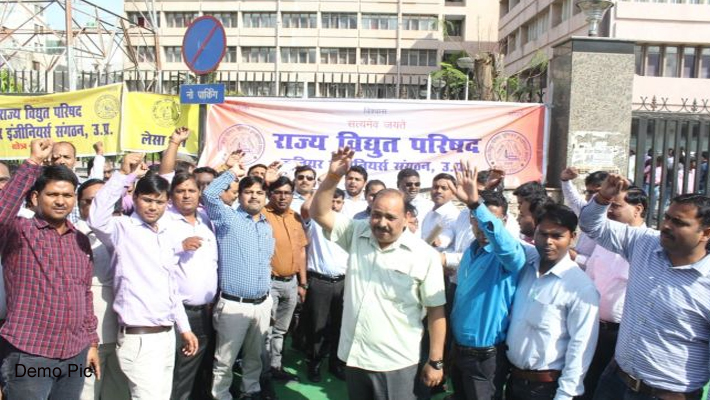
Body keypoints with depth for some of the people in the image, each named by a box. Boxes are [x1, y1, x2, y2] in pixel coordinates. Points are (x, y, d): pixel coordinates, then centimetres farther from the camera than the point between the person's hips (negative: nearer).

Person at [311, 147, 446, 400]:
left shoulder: (424, 255, -10)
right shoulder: (357, 235, 1)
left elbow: (436, 310, -7)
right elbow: (319, 213, -4)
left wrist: (435, 362, -7)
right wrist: (333, 177, -18)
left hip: (396, 363, -4)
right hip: (353, 356, 4)